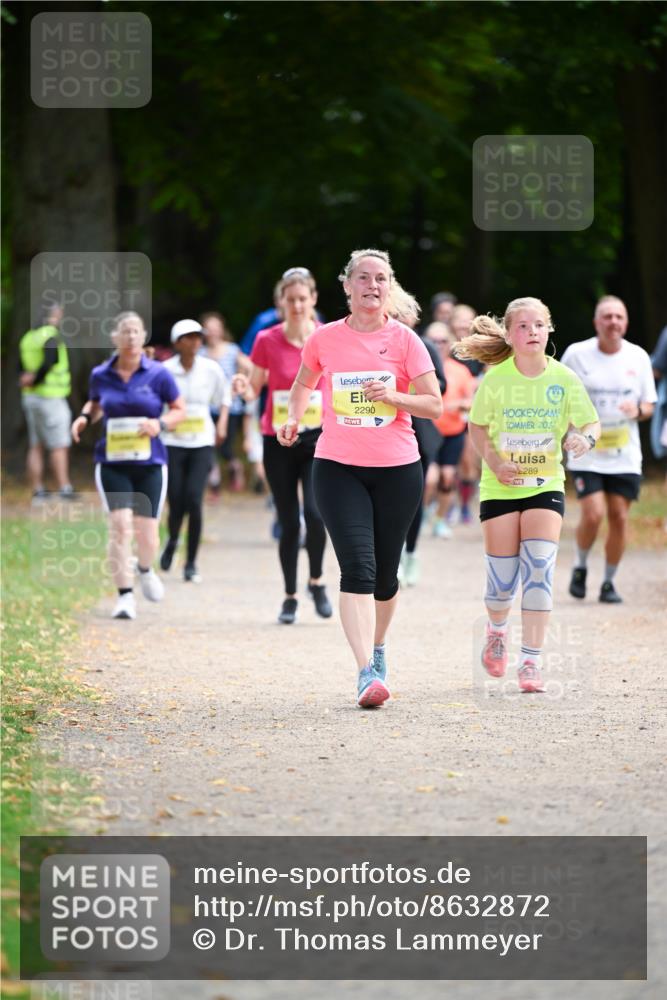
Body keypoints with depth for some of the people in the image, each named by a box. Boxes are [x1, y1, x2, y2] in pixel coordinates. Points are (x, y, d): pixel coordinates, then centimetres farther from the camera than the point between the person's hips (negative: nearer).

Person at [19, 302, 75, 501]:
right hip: (51, 398, -8)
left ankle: (37, 490, 9)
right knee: (60, 447, -3)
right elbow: (47, 364, -25)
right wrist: (34, 381, -11)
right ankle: (64, 489, -5)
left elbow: (22, 367, 11)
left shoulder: (28, 338, 10)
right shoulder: (52, 337, -15)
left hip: (30, 396, 8)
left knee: (36, 447, 8)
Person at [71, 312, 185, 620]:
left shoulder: (158, 374, -3)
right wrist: (85, 417, 0)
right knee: (120, 524, -16)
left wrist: (160, 424, -14)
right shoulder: (100, 375, 2)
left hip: (150, 462, 0)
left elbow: (179, 409, 5)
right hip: (112, 462, 0)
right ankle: (125, 595, -7)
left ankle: (145, 569, 38)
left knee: (147, 533, 1)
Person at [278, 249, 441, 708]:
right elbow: (303, 383, 24)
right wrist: (293, 419, 9)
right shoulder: (324, 339, 3)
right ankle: (367, 673, -22)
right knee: (357, 567, -16)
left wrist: (394, 396, -17)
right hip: (338, 467, -1)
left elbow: (434, 405, -1)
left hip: (397, 469, 1)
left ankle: (377, 648, 37)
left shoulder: (404, 340, 0)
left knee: (384, 575, 9)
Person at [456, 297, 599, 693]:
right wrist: (493, 461, -13)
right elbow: (477, 427, 3)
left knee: (539, 569, -15)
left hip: (546, 486, 0)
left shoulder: (564, 378, -8)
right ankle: (497, 631, 38)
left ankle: (531, 661, -9)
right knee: (503, 578, 3)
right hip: (500, 488, 0)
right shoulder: (496, 379, -9)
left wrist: (585, 437, -26)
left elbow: (591, 423, -3)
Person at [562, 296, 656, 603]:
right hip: (586, 453, -2)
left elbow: (648, 406, 9)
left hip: (625, 454, 3)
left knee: (619, 517, 0)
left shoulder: (638, 357, 4)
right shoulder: (577, 354, -3)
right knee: (593, 515, -14)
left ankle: (609, 583, 15)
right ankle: (580, 567, 14)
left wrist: (638, 410, -13)